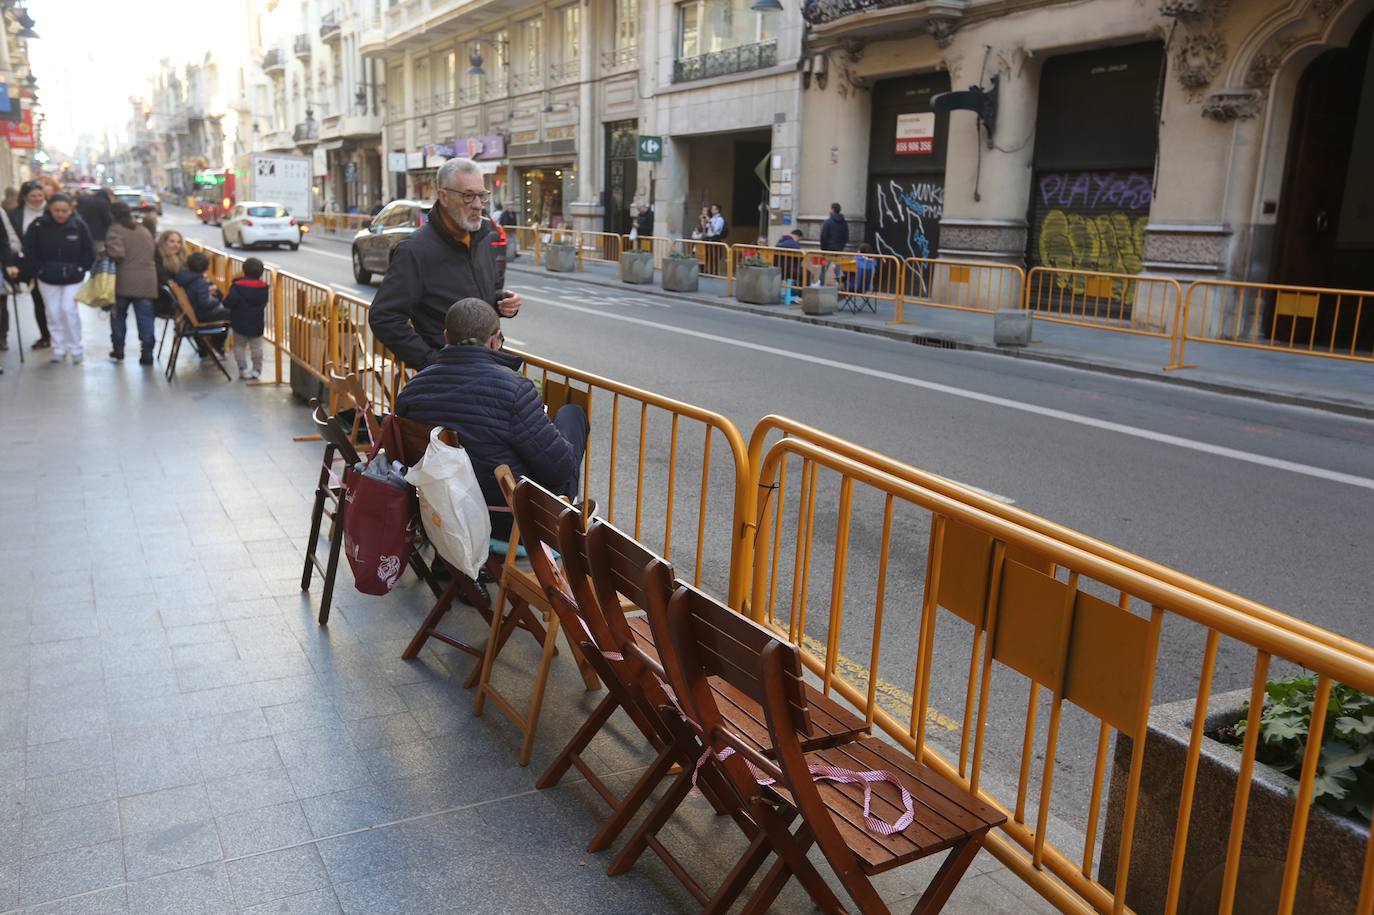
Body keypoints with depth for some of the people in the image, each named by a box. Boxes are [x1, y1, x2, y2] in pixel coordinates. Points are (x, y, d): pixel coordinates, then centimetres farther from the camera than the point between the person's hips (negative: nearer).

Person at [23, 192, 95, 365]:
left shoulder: (79, 226, -10)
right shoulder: (38, 226, -9)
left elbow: (89, 252, -1)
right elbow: (29, 251, -2)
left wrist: (79, 269, -6)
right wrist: (39, 270, -5)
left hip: (73, 279, -2)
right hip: (48, 279, 2)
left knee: (69, 310, -9)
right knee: (54, 314, 7)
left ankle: (76, 350, 2)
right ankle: (59, 349, 17)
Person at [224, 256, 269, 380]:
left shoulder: (237, 286, -15)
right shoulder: (263, 288, -3)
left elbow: (229, 302, -23)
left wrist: (225, 301, -3)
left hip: (240, 323, -3)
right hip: (257, 324, 3)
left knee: (239, 346, 10)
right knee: (256, 347, 12)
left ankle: (243, 370, 9)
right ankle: (256, 370, 16)